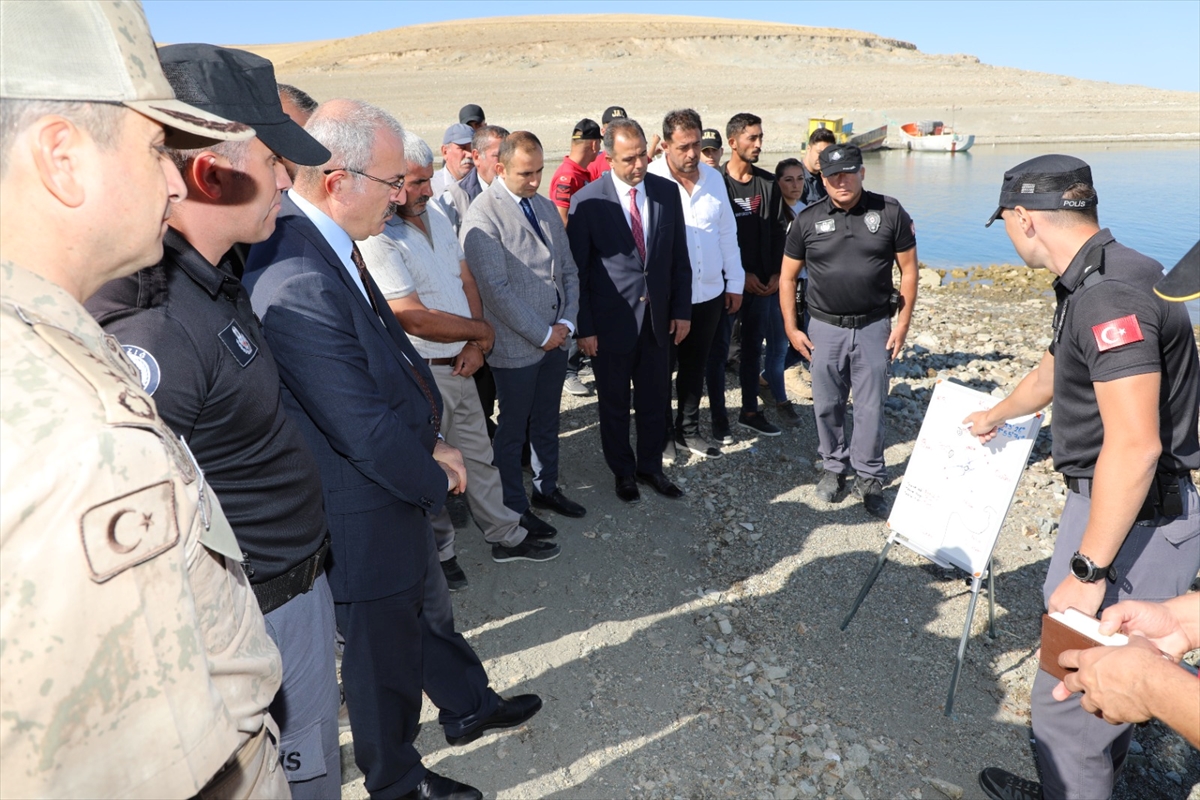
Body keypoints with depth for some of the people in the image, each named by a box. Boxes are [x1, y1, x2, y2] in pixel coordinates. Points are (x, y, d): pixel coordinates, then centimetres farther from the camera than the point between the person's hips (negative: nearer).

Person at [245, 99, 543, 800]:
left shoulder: (327, 247, -1)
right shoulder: (299, 284, -32)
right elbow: (365, 430, -28)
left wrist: (433, 445, 1)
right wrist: (436, 479, -11)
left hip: (400, 486, 9)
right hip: (366, 518, -9)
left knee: (430, 610, 28)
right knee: (386, 651, 15)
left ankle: (469, 707, 53)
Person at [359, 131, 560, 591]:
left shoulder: (437, 214, 4)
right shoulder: (378, 238, -22)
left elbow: (467, 282, 8)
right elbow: (415, 318, -25)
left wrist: (476, 344, -6)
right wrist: (481, 330, -10)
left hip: (461, 364, 7)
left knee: (477, 455, 20)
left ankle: (506, 536, 36)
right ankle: (438, 554, 31)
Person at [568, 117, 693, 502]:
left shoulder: (667, 191, -1)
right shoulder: (587, 201, -12)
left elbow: (679, 257, 6)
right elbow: (578, 270, -8)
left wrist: (682, 310, 4)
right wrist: (585, 327, -9)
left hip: (657, 316, 3)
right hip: (611, 321, -3)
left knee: (655, 399, 15)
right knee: (614, 404, 13)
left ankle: (650, 466, 35)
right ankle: (623, 472, 33)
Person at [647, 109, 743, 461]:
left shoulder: (714, 178, 4)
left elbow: (727, 233, 10)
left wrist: (735, 282, 12)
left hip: (710, 293, 5)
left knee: (695, 365, 17)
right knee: (661, 367, 11)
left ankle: (688, 428, 34)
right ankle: (663, 432, 29)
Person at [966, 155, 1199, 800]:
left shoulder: (1110, 294, -24)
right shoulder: (1095, 281, 10)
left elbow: (1135, 445, -29)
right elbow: (1052, 373, 28)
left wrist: (1088, 570, -25)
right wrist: (993, 417, 45)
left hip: (1134, 517, -10)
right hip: (1114, 501, 10)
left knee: (1067, 694, 1)